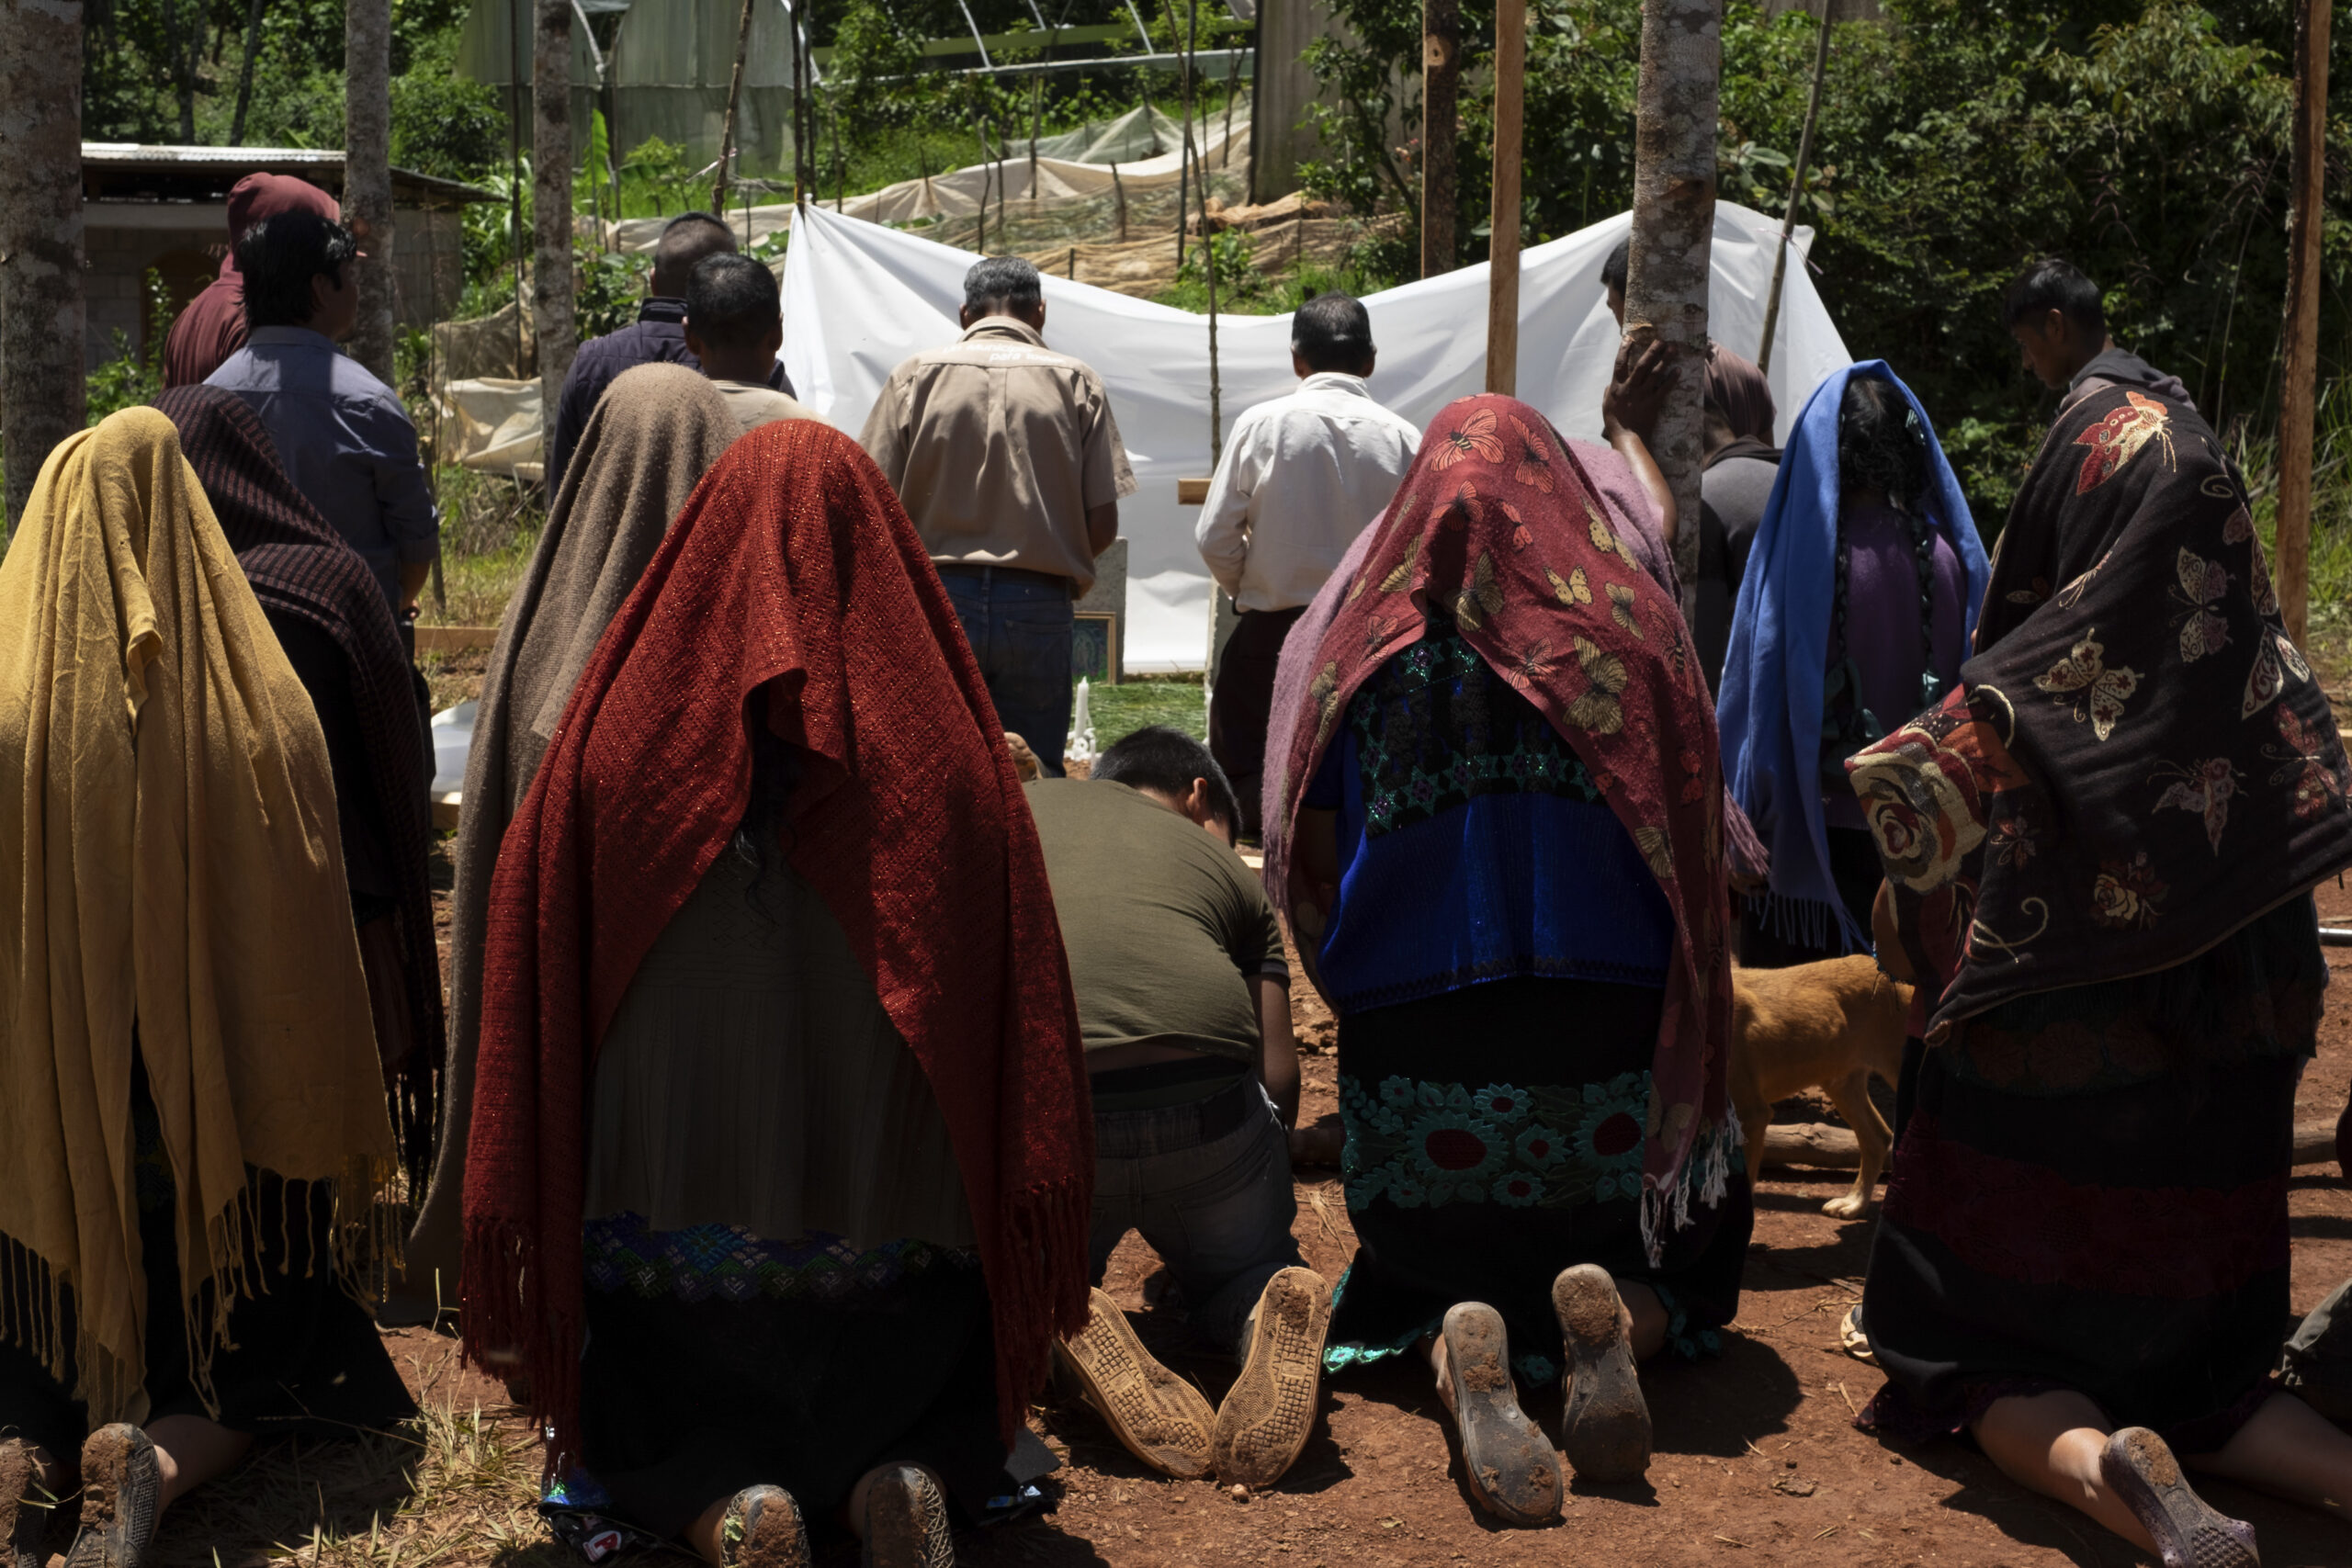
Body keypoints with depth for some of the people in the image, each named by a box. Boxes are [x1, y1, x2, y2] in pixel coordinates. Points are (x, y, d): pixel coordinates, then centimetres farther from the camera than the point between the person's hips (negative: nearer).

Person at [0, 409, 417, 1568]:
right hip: (230, 1113, 0)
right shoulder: (259, 710, -10)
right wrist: (339, 1145, 5)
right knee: (255, 1357, 18)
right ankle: (158, 1465, -12)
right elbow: (312, 940, -6)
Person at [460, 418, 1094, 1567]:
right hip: (896, 1254, 1)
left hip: (670, 1235, 0)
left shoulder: (614, 740, -6)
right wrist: (1036, 1248, 4)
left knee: (641, 1436, 26)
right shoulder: (944, 750, -6)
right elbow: (1023, 1007, -4)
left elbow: (536, 992, -5)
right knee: (952, 1420, 28)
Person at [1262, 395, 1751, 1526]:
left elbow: (1312, 861, 5)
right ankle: (1611, 1323, -14)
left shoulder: (1360, 637, 2)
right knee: (1677, 1264, 24)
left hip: (1413, 1041, 0)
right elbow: (1692, 835, 4)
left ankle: (1459, 1350, -15)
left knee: (1435, 1268, 24)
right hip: (1610, 1043, 0)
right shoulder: (1630, 617, 1)